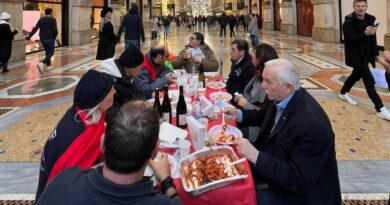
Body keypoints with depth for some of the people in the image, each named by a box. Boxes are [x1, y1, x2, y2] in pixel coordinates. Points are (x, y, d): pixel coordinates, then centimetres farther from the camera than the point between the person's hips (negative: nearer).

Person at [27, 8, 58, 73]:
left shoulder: (41, 19, 7)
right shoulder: (53, 20, -7)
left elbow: (35, 29, 0)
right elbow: (55, 30, -16)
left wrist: (29, 36, 3)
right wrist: (54, 37, 2)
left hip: (42, 39, 5)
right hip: (50, 39, -5)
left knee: (47, 52, 22)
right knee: (51, 53, 1)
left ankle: (48, 66, 25)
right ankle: (41, 63, -21)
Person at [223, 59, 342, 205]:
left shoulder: (311, 124, -33)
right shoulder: (278, 98, -8)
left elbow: (297, 181, -31)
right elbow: (264, 116, 16)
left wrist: (256, 156, -33)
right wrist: (239, 114, -2)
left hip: (305, 192, -8)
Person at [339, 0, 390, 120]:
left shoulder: (369, 20, 7)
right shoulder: (348, 22, -14)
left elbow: (372, 39, 15)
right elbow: (349, 39, -25)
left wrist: (375, 53, 12)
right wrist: (365, 34, -35)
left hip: (366, 55, 8)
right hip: (355, 56, -7)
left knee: (356, 75, 22)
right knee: (369, 80, -10)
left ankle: (343, 93, 47)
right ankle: (380, 109, -8)